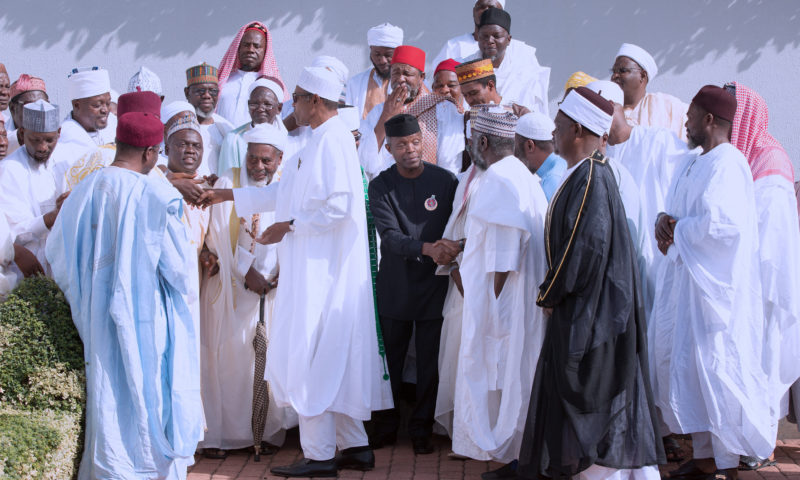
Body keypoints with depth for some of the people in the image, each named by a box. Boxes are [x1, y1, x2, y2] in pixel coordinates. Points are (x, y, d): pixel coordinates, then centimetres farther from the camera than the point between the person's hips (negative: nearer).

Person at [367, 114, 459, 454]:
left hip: (434, 285, 0)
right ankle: (385, 427, 20)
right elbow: (389, 235, -14)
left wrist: (451, 249, -14)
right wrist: (427, 249, -29)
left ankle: (421, 429, 16)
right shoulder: (380, 186, -2)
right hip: (395, 286, 0)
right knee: (390, 358, 6)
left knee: (429, 360, 4)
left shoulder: (445, 180, 1)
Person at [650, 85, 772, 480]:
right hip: (687, 283, 10)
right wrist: (664, 220, -3)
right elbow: (678, 212, 20)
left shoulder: (726, 164, -16)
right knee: (687, 367, 12)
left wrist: (676, 231, -11)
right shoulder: (697, 164, 15)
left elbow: (721, 224, -26)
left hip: (714, 286, -10)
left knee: (715, 371, -5)